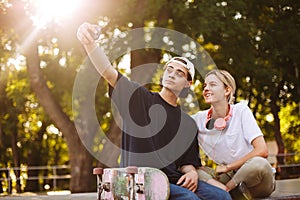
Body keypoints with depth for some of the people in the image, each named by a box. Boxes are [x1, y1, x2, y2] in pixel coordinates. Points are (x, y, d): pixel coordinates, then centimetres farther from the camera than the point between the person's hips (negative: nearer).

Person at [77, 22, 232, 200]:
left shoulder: (188, 123, 19)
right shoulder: (138, 96, 7)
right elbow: (108, 72, -9)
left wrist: (191, 172, -7)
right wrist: (89, 42, -28)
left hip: (174, 179, 5)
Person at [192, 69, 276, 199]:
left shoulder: (241, 111, -8)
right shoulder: (199, 119, 0)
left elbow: (262, 151, -17)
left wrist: (227, 167, -12)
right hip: (229, 177, 3)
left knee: (258, 164, -37)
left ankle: (226, 188, -17)